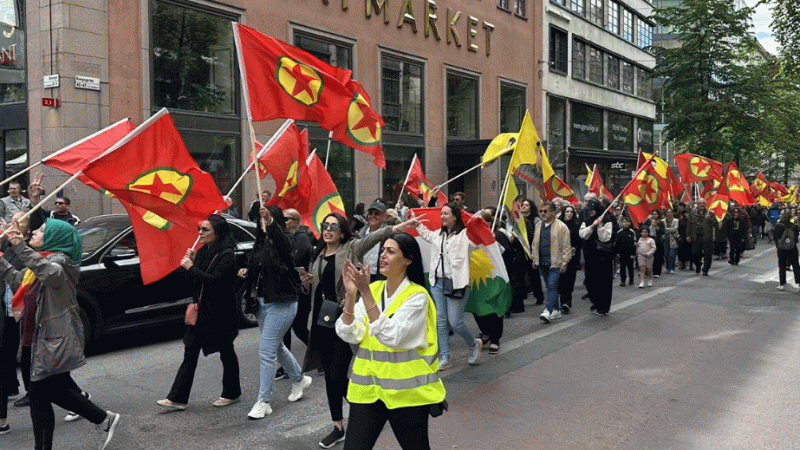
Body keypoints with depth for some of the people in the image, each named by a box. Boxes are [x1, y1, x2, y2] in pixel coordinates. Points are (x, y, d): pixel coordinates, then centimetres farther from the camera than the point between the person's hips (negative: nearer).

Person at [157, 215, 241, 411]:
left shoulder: (227, 255, -15)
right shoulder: (202, 252, 8)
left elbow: (215, 280, -28)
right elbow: (194, 283, 11)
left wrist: (191, 267, -21)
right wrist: (190, 263, -5)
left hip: (220, 314, -7)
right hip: (201, 312, 7)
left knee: (226, 354, 9)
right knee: (190, 353, 5)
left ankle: (232, 393, 26)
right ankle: (178, 398, 8)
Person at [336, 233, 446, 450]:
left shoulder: (417, 295, -11)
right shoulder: (373, 289, 4)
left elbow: (392, 337, -25)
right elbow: (349, 335, -3)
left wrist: (366, 293, -26)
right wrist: (350, 293, -15)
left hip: (406, 391, -4)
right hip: (368, 389, 4)